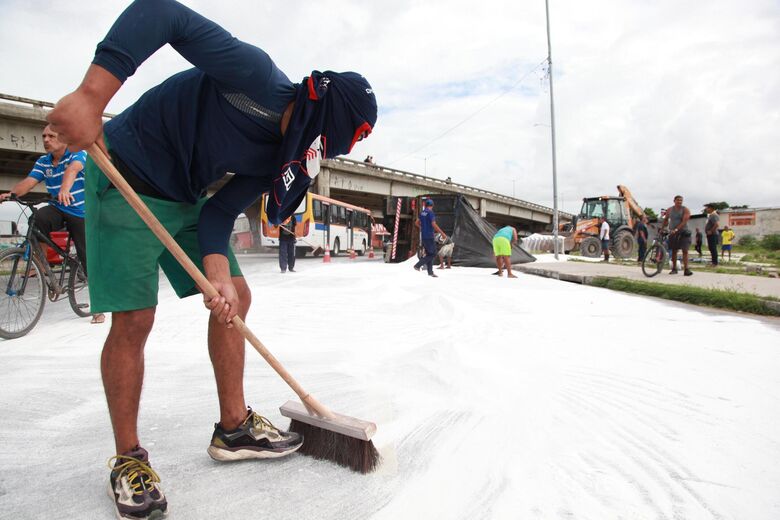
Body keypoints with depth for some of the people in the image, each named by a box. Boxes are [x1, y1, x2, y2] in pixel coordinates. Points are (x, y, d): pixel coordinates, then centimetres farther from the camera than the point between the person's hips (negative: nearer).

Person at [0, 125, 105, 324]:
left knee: (87, 259, -5)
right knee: (40, 217, -32)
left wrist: (65, 190, -53)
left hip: (81, 213, -4)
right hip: (58, 210, 4)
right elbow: (29, 181, -8)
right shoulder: (43, 162, 6)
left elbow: (72, 170, -33)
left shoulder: (77, 153, -11)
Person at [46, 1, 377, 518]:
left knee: (236, 300, 4)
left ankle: (234, 427, 17)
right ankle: (129, 459, 10)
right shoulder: (257, 77, -25)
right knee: (134, 319, -9)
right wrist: (92, 95, -40)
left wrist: (219, 277, -21)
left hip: (187, 201, 8)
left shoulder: (280, 156, -3)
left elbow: (221, 212, -5)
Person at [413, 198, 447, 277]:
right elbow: (434, 225, -21)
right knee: (433, 254, -1)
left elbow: (416, 223, 17)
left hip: (423, 236, 8)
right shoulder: (431, 213, -14)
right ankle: (418, 265, -8)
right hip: (429, 236, -8)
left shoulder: (421, 213, 9)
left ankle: (430, 271, 13)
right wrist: (442, 233, -16)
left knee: (428, 254, 13)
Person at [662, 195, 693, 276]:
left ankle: (686, 269, -10)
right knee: (674, 251, 6)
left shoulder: (685, 210, -5)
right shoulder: (669, 210, 6)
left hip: (683, 232, -3)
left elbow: (684, 221, -16)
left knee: (685, 251, -9)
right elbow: (665, 220, 21)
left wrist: (676, 229, -27)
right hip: (673, 233, 3)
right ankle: (674, 269, 14)